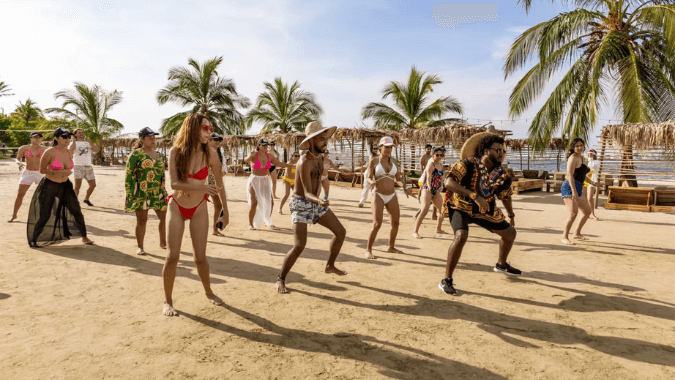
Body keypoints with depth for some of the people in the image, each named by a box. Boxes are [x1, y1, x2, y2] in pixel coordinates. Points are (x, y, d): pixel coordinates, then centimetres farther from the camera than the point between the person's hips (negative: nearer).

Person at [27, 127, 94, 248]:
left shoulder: (69, 153, 3)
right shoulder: (50, 152, -15)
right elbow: (42, 170, -12)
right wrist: (57, 172, -23)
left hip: (65, 186, 5)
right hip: (49, 186, -5)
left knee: (76, 211, 3)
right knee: (44, 215, 2)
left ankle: (84, 237, 15)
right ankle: (34, 240, 20)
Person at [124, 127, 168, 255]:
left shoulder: (158, 155, 14)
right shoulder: (136, 154, -4)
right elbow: (128, 174, -6)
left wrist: (163, 190, 15)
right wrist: (129, 194, -11)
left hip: (158, 192, 6)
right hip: (141, 193, -5)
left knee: (163, 217, 7)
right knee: (142, 220, 0)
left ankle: (163, 243, 24)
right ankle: (140, 247, 13)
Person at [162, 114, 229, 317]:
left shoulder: (209, 155, -9)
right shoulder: (176, 152, -11)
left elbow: (219, 184, 2)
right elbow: (174, 183, -19)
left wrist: (225, 211, 7)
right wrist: (200, 187, -34)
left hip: (198, 209, 1)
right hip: (176, 207, 0)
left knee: (200, 256, 4)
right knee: (172, 256, -4)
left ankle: (208, 292, 29)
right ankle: (168, 301, 14)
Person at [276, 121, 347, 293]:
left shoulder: (319, 156, 2)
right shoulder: (305, 162, -25)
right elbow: (307, 193, -30)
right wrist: (319, 201, -51)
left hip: (315, 202, 8)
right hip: (301, 204, -8)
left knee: (341, 232, 6)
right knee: (299, 246, -17)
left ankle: (330, 266, 26)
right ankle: (281, 279, 4)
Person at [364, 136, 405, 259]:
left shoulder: (394, 162, 8)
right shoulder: (374, 161, -3)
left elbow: (397, 179, 11)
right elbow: (369, 178, -5)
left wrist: (401, 176, -11)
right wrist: (372, 182, -27)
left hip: (392, 196, 5)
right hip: (378, 195, -5)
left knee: (395, 222, 8)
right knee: (377, 224, -14)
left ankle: (391, 247, 28)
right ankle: (368, 250, 1)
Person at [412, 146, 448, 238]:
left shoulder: (441, 165, 13)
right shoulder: (431, 164, -10)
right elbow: (429, 176, -26)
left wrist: (440, 187, 2)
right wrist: (429, 186, -43)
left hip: (436, 191, 8)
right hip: (427, 189, -8)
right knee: (424, 210, -20)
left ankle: (438, 229, 32)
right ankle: (415, 232, -18)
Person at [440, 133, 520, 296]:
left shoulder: (502, 175, -7)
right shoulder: (467, 164, -25)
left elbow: (505, 196, 13)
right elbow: (449, 183, -39)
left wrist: (511, 215, 25)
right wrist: (474, 196, -47)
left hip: (485, 211, 7)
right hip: (461, 207, -6)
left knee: (510, 232, 16)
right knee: (461, 236, -33)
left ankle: (501, 265, 45)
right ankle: (446, 280, -21)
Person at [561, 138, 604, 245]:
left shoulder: (581, 157, 19)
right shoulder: (573, 158, -10)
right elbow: (570, 175, -21)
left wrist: (593, 183, 23)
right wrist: (573, 191, -29)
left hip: (578, 189, 10)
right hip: (569, 188, -10)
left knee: (587, 211, 19)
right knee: (574, 212, -24)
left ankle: (577, 233, 32)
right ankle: (565, 238, -21)